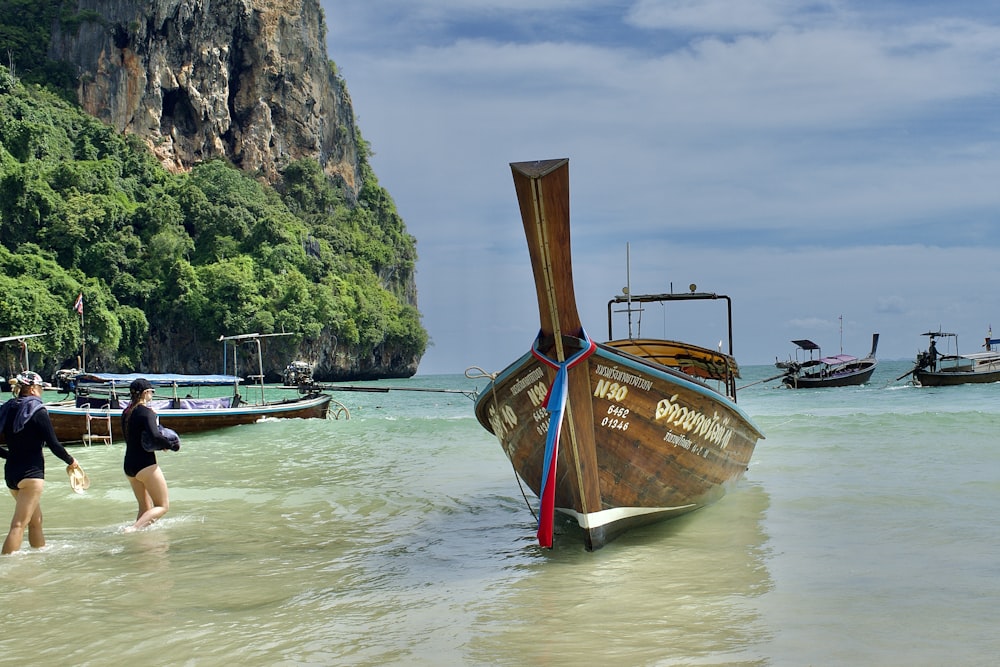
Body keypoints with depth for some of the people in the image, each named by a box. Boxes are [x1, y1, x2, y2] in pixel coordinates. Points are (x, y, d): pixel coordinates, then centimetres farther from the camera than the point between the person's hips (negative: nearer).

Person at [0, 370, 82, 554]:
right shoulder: (38, 412, -10)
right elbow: (53, 445, -11)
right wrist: (71, 461, 5)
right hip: (31, 472, -7)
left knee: (36, 520, 20)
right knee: (19, 524, -9)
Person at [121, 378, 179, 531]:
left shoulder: (126, 413, 11)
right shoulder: (146, 412, -14)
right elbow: (155, 437, -28)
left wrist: (161, 445, 5)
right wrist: (172, 445, -12)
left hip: (128, 465, 8)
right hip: (145, 465, -8)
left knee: (145, 508, 17)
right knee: (163, 506, 1)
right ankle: (134, 528, -17)